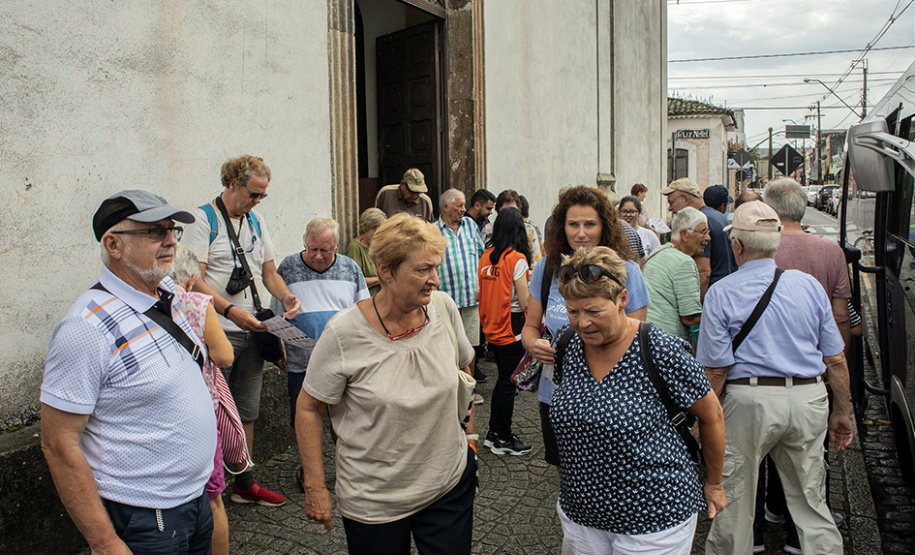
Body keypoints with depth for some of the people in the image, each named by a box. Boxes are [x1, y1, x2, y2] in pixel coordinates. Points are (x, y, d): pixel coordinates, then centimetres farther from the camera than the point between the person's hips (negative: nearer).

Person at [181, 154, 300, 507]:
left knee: (247, 411, 14)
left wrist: (286, 296, -2)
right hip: (218, 332, -6)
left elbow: (269, 272, 18)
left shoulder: (256, 222, 15)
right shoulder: (203, 219, -7)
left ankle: (244, 484, 25)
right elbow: (195, 280, -15)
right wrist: (231, 311, -27)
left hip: (253, 332, 7)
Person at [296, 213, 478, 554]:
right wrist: (315, 488, -6)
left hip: (450, 483, 3)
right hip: (374, 499, -3)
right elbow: (308, 408, -8)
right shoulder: (344, 334, -20)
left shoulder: (444, 308, -9)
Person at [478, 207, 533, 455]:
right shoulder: (517, 259, -15)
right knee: (508, 382, 5)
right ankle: (503, 439, 17)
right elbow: (525, 302, -15)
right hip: (512, 326, -6)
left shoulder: (486, 256, 2)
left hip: (492, 326, 7)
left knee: (503, 379, 20)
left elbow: (480, 294, 6)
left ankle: (493, 433, 28)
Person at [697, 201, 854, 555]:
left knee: (734, 499, 12)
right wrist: (842, 412, 16)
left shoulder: (721, 293, -6)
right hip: (808, 400, 3)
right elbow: (836, 359, 6)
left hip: (750, 401, -3)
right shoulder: (809, 285, 3)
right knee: (810, 500, 15)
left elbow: (715, 369, -9)